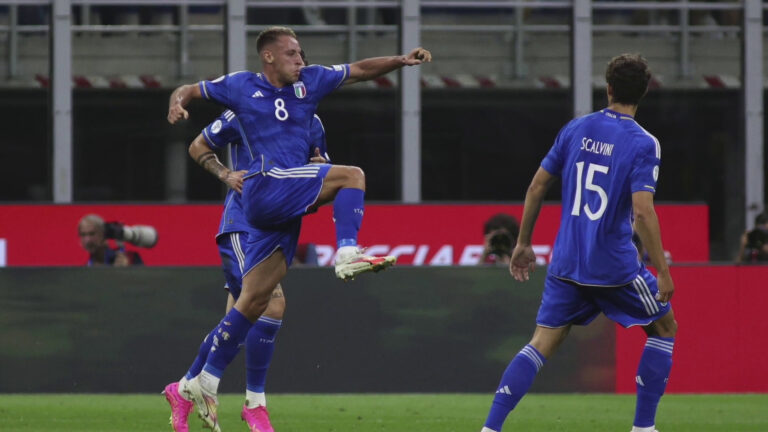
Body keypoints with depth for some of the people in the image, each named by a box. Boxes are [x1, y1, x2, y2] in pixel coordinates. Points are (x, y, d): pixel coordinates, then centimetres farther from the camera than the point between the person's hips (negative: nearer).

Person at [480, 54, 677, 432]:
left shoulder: (576, 129, 5)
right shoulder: (643, 144, -11)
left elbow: (538, 185, 8)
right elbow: (642, 211, -20)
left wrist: (523, 243, 18)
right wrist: (663, 272, -15)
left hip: (566, 262, 4)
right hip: (616, 266, -4)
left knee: (543, 342, 8)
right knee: (664, 329, 17)